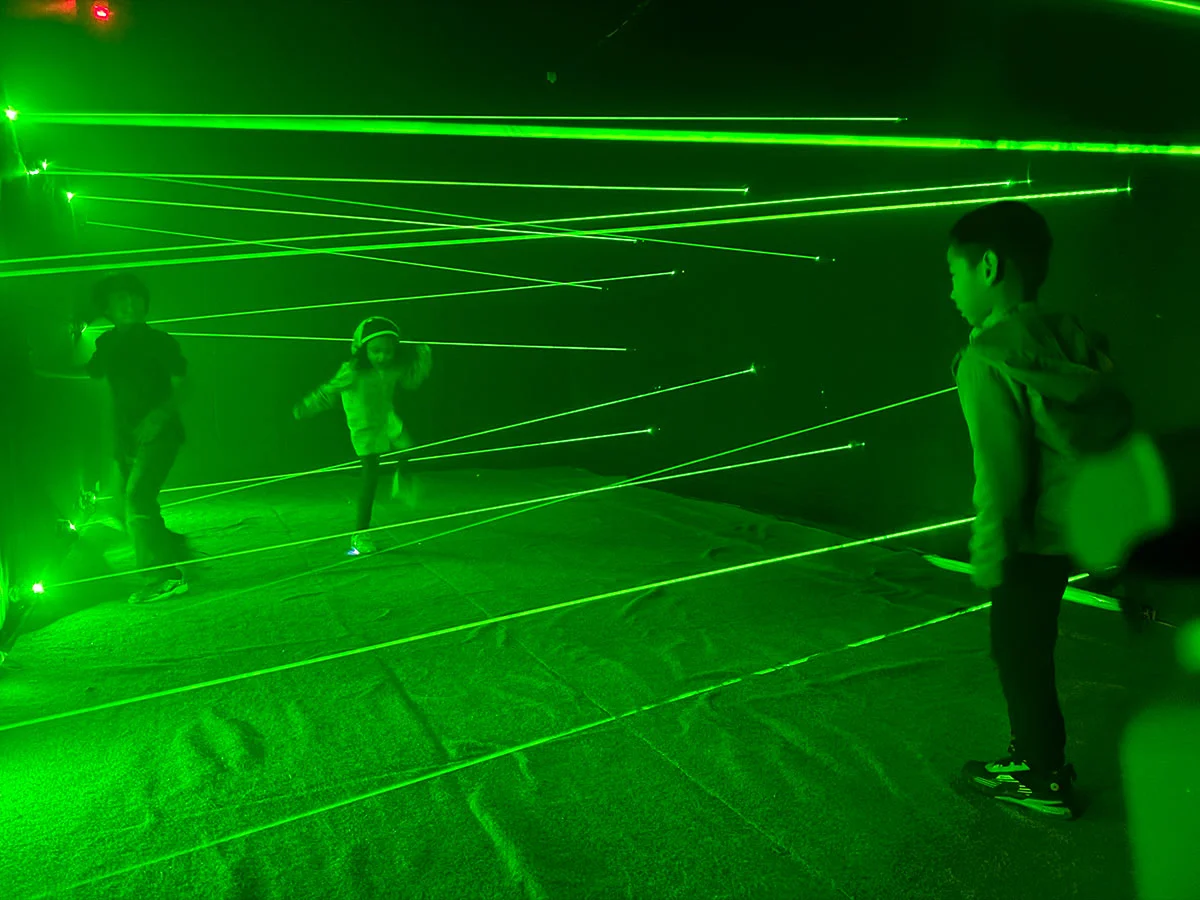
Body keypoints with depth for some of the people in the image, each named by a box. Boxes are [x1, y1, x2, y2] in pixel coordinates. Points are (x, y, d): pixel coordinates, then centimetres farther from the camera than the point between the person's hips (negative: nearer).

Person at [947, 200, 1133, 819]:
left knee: (1020, 654, 9)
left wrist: (989, 554, -11)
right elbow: (1115, 417, 5)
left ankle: (1043, 779, 24)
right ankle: (1036, 752, 35)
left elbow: (1000, 471, -21)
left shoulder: (986, 358, -20)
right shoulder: (1067, 335, 2)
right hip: (1073, 523, 8)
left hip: (1033, 537, -8)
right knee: (1026, 648, 21)